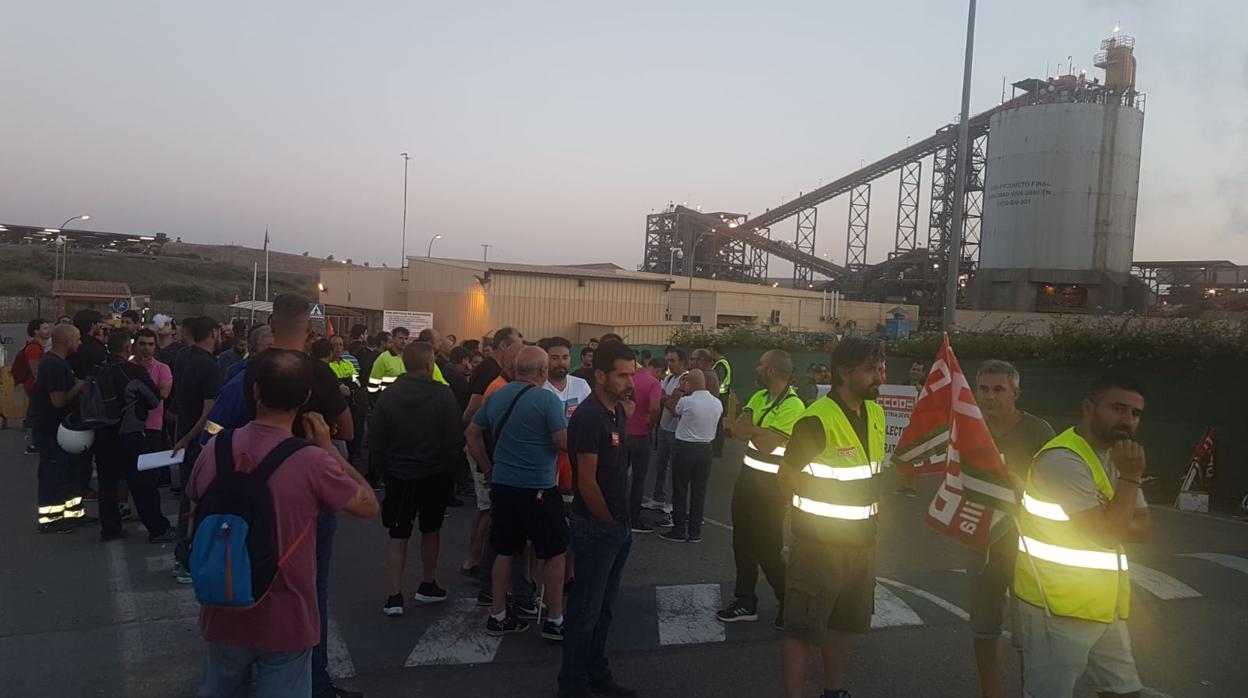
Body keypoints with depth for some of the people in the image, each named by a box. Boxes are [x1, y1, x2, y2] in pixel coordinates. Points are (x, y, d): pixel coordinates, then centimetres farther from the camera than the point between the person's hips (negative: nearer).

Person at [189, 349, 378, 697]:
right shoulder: (312, 462, -23)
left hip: (223, 616, 4)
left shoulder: (215, 447, -8)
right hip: (285, 623, -4)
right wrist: (329, 448, -1)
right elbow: (370, 506, -7)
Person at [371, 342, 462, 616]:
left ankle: (394, 597, 4)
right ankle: (427, 587, 29)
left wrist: (387, 464, 10)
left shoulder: (388, 395, -7)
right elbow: (456, 437, -13)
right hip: (435, 474, -1)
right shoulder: (443, 394, -13)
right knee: (430, 531, 18)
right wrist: (454, 464, 4)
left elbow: (375, 439, -5)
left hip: (399, 476, 1)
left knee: (398, 537, 7)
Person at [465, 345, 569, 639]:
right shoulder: (547, 399, -16)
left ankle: (497, 616, 24)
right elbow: (566, 443, -18)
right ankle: (555, 621, 14)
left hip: (502, 487, 6)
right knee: (554, 553, 8)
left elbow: (472, 434, 14)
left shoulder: (496, 396, 5)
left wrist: (489, 469, 18)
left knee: (505, 552, 16)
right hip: (538, 490, -6)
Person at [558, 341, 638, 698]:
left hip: (617, 526, 8)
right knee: (585, 609, 5)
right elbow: (587, 482, -21)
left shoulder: (618, 411, 7)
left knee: (604, 608, 19)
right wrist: (609, 522, -9)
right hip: (596, 528, -8)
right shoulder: (588, 417, -21)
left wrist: (622, 521, 13)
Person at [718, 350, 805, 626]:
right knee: (742, 542, 14)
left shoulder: (793, 405, -18)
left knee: (767, 548, 0)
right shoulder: (759, 397, 8)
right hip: (747, 476, 8)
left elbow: (766, 445, -22)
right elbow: (737, 429, -2)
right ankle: (745, 602, 28)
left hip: (770, 485, -8)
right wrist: (759, 431, -20)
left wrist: (747, 429, -10)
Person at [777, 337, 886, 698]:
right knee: (803, 627, 3)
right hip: (819, 543, -8)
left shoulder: (876, 415, 5)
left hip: (860, 542, 8)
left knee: (843, 622, 21)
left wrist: (869, 506, 10)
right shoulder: (816, 420, -21)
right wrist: (817, 510, -3)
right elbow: (786, 480, -13)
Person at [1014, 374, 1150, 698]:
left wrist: (1115, 522, -13)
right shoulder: (1063, 460, -20)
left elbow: (1144, 528, 7)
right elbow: (1106, 533, -20)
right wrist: (1130, 476, -17)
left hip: (1104, 607, 9)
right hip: (1058, 609, -9)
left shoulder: (1116, 455, 11)